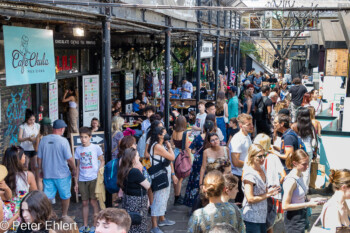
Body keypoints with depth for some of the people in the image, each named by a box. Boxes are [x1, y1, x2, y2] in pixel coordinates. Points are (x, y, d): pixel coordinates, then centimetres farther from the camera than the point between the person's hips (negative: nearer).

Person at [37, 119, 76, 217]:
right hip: (62, 174, -4)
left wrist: (41, 170, 19)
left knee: (47, 197, 8)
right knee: (65, 196, 14)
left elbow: (39, 158, 6)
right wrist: (74, 169, 1)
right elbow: (69, 159, -14)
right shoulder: (63, 141, -15)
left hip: (47, 174, 4)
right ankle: (64, 216, 25)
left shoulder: (43, 139, -1)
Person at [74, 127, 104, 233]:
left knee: (93, 201, 1)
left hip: (93, 179, -3)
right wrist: (76, 182, 10)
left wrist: (98, 173, -10)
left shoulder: (96, 147, -3)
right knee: (84, 203, 9)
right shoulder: (78, 150, 6)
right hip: (82, 180, 3)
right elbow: (78, 166, 11)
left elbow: (102, 161, 5)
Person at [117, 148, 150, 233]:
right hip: (138, 201, -8)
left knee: (129, 226, 16)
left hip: (127, 199, 8)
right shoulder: (135, 171, -23)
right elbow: (147, 186, -14)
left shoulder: (124, 171, 3)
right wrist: (141, 171, -7)